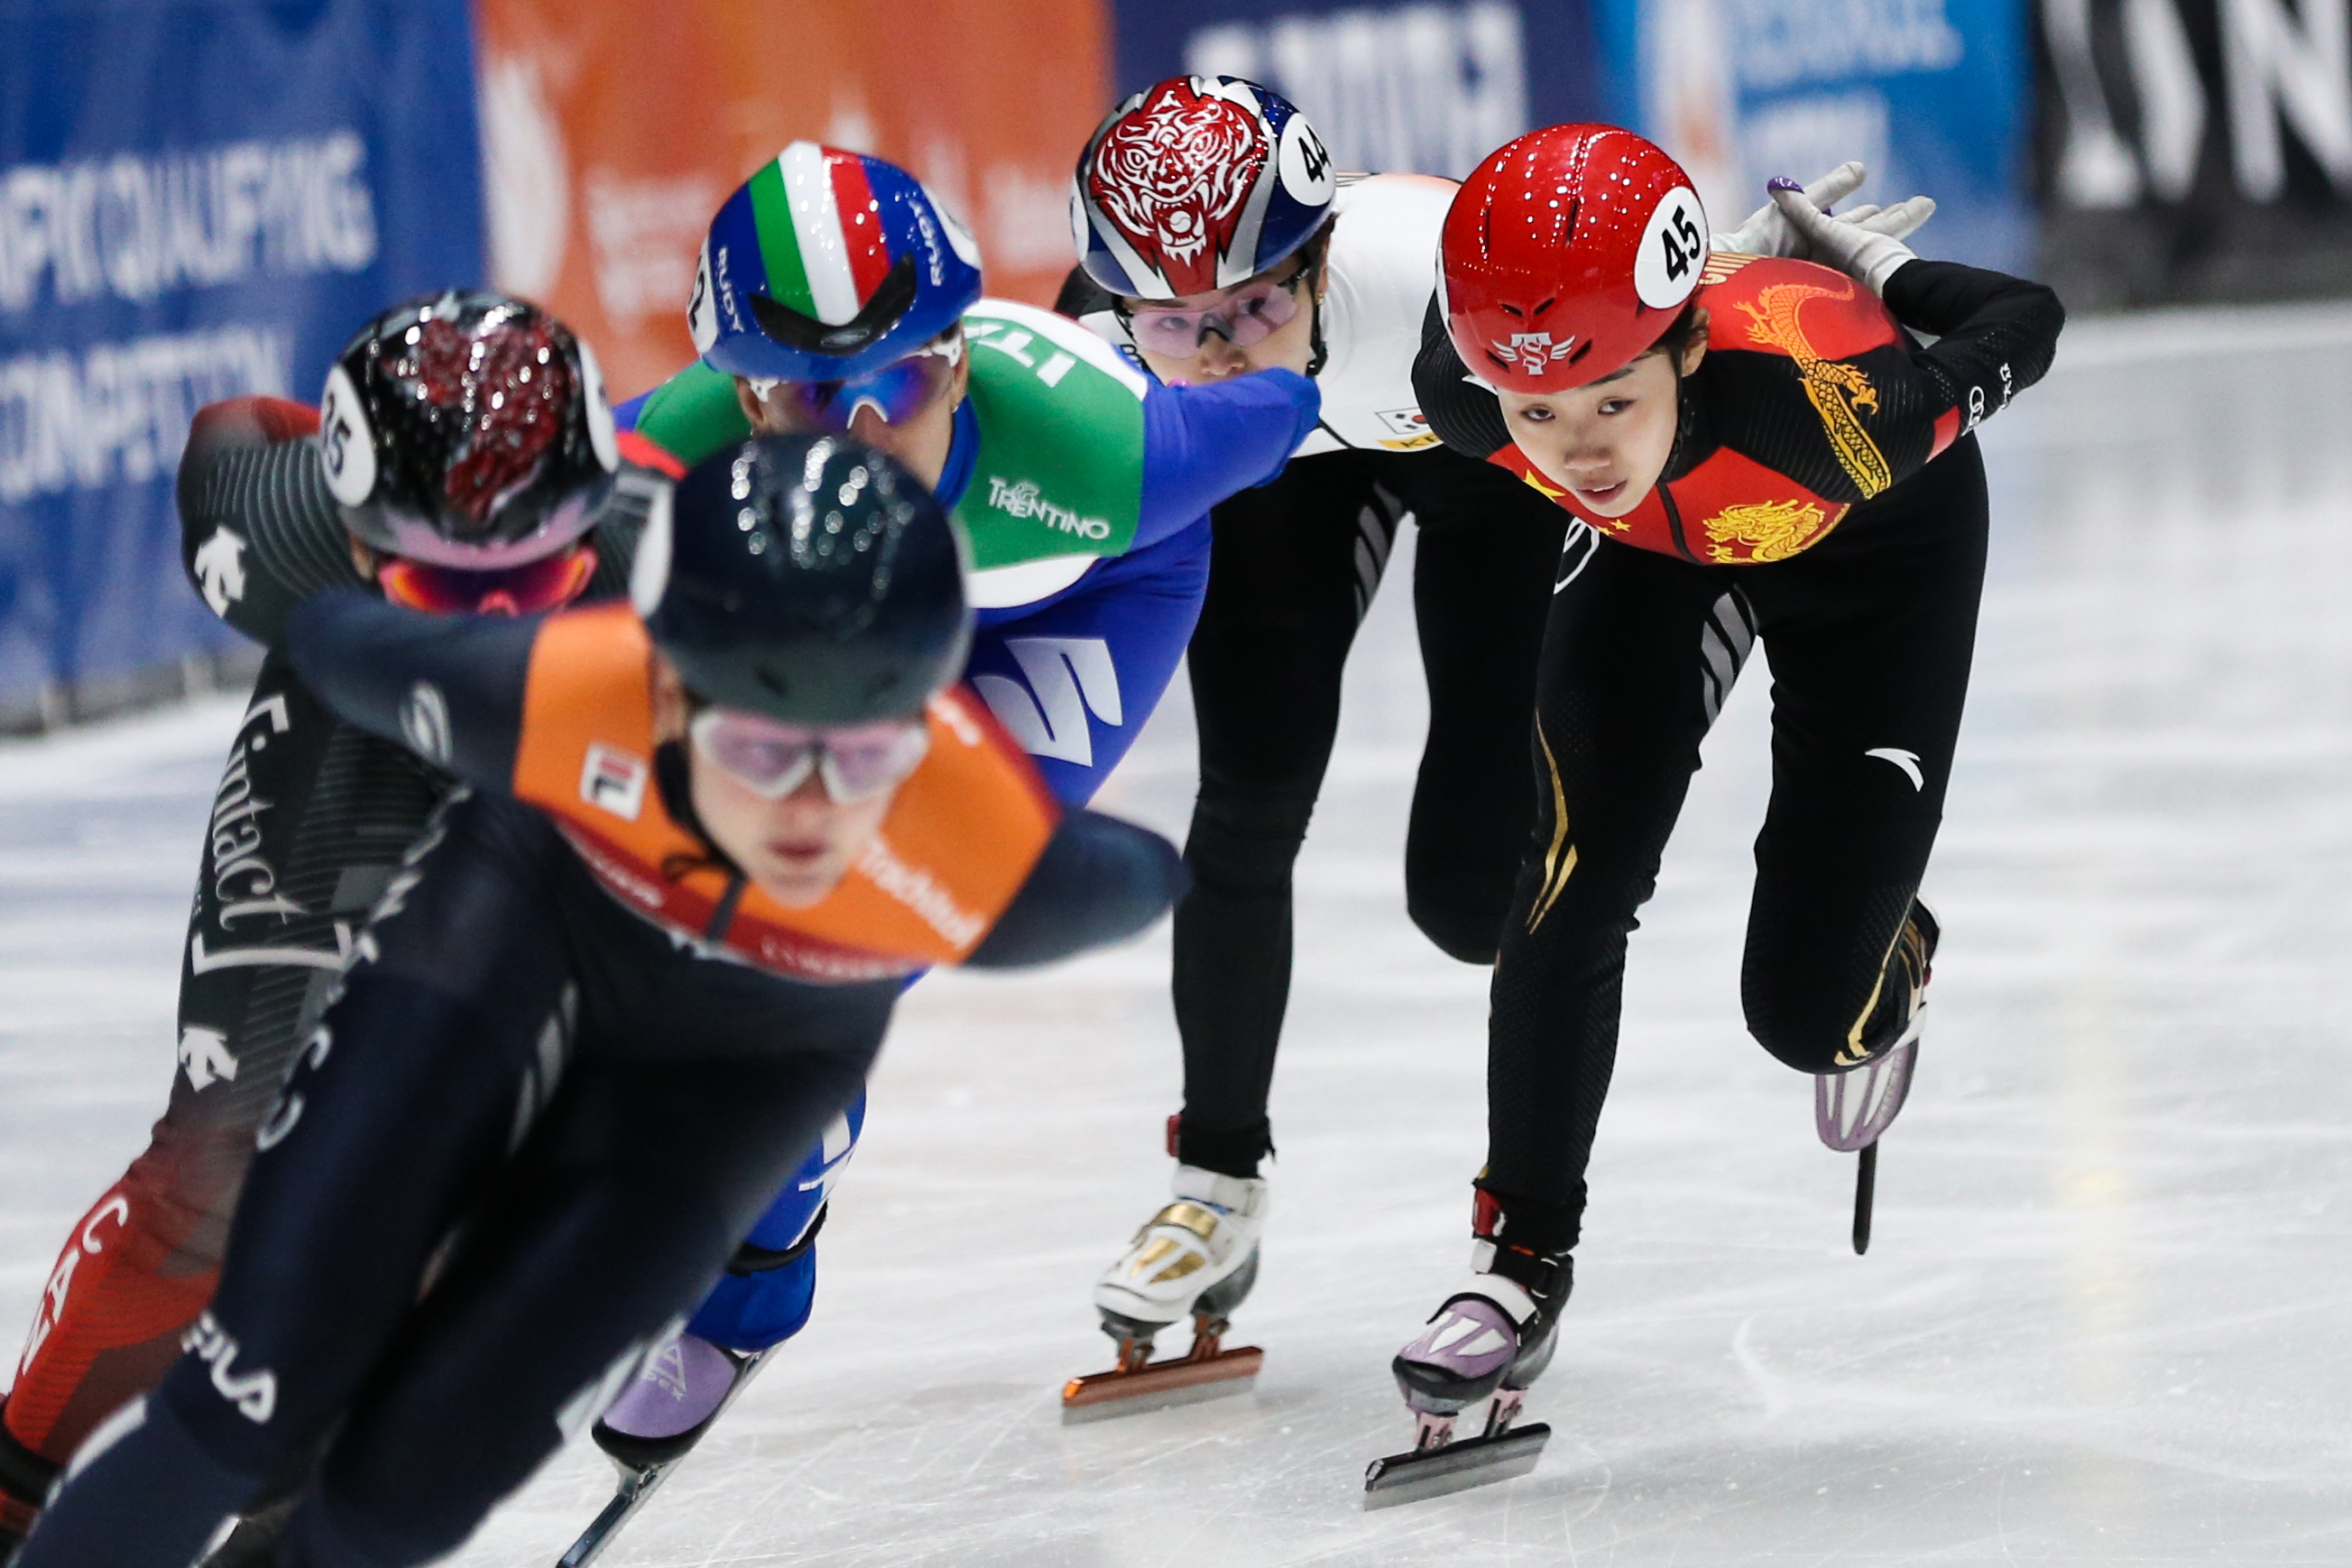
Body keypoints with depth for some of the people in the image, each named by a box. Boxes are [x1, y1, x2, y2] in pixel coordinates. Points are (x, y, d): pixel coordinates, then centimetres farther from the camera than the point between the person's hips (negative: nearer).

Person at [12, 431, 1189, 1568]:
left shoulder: (1002, 873, -40)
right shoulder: (549, 696, -39)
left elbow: (1142, 880, -14)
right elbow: (329, 638, -16)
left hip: (735, 1069, 0)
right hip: (524, 914, 0)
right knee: (265, 1384, -10)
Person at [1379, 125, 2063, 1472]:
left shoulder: (1828, 400, -46)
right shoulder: (1466, 392, -36)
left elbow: (2027, 323, -25)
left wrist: (1873, 269, -10)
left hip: (1876, 541, -2)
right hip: (1658, 552, 2)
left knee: (1805, 1010, -3)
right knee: (1577, 878, -15)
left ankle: (1889, 968, 36)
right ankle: (1522, 1259, 3)